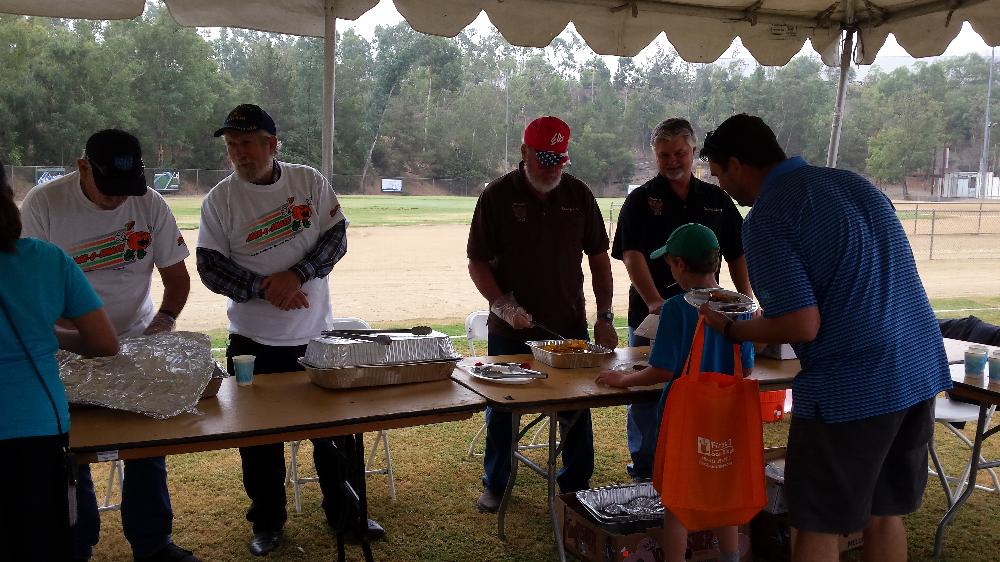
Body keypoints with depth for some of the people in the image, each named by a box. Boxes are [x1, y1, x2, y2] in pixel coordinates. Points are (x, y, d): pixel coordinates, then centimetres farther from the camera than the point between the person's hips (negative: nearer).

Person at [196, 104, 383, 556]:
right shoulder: (220, 200, -3)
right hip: (254, 341, 0)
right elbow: (210, 267, -6)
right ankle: (267, 522, 30)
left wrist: (297, 275, -20)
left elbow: (336, 238, -5)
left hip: (316, 335, 1)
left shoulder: (309, 182, -2)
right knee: (260, 436, 10)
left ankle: (346, 513, 28)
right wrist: (263, 289, -20)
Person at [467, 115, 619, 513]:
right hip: (511, 331, -2)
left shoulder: (578, 194, 1)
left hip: (570, 327, 2)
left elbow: (598, 258, 7)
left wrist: (604, 317, 3)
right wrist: (504, 305, -19)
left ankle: (576, 484, 28)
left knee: (576, 410, 8)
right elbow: (477, 263, -5)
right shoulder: (498, 196, -7)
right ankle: (495, 484, 30)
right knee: (502, 409, 11)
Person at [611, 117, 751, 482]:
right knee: (646, 396, 5)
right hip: (650, 316, -2)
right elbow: (631, 255, -13)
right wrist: (654, 302, -26)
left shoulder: (717, 200, 10)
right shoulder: (641, 200, 0)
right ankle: (644, 475, 19)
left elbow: (737, 256, 13)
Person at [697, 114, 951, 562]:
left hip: (850, 389, -8)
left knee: (819, 526, 8)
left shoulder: (766, 218, -14)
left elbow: (803, 325, -21)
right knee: (884, 514, 20)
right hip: (922, 372, 8)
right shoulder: (855, 181, 10)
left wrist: (732, 330, -4)